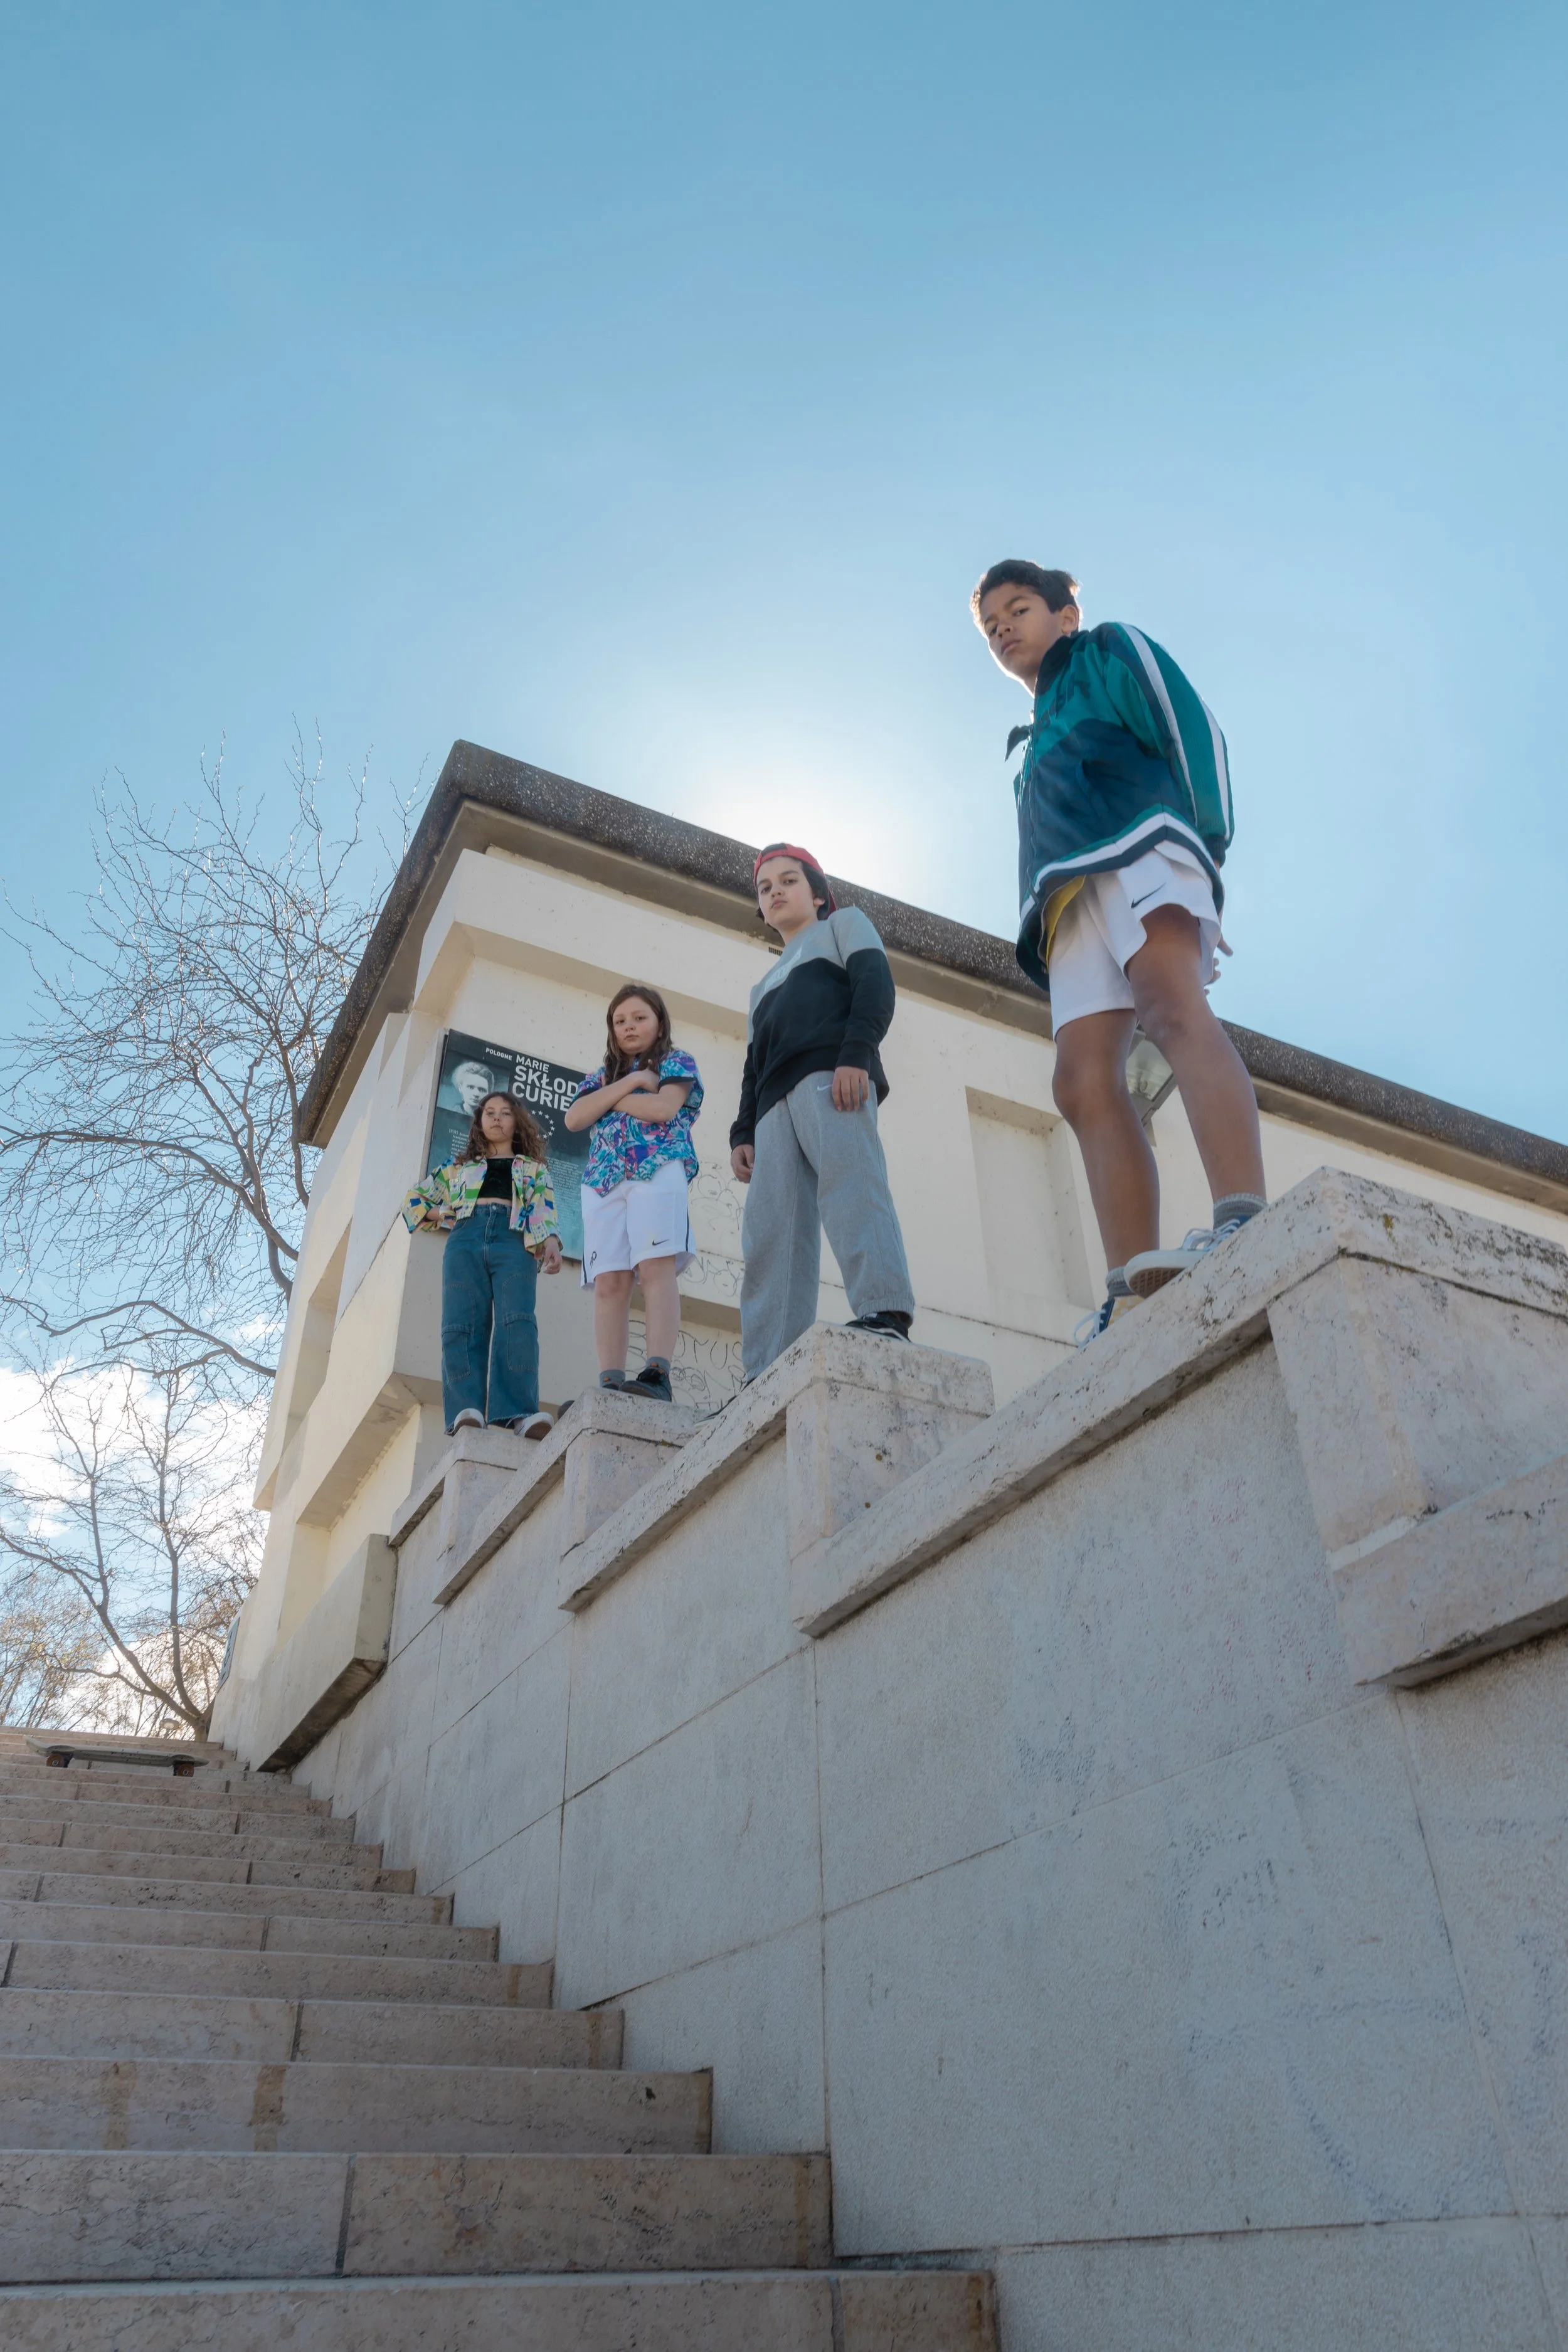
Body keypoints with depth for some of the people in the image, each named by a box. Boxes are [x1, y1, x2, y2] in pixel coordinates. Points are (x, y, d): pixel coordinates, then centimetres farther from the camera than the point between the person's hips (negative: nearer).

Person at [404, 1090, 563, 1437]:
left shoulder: (534, 1169, 28)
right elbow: (415, 1200, 34)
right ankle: (465, 1412, -32)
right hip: (465, 1239, 2)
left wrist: (551, 1243, -11)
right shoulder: (459, 1167, 32)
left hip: (514, 1241, -2)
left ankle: (518, 1413, -42)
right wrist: (443, 1217, 14)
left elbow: (543, 1210, 10)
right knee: (462, 1326, -20)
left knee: (517, 1320, -27)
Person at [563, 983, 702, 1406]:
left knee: (657, 1266, -21)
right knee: (608, 1283, -9)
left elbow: (664, 1107, -5)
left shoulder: (676, 1062, 16)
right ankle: (611, 1385, -16)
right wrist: (628, 1084, 3)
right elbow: (574, 1119, 10)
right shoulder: (601, 1075, 28)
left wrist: (608, 1100, 7)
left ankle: (658, 1374, -31)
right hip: (604, 1181, 4)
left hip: (658, 1171, -4)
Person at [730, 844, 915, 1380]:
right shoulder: (764, 987, 41)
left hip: (831, 1073, -6)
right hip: (775, 1101, 6)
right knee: (770, 1236, -10)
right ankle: (767, 1374, -20)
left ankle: (885, 1315, -46)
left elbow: (875, 983, 4)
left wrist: (855, 1053, -15)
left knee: (850, 1180, -31)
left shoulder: (843, 924, 24)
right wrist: (743, 1131, 13)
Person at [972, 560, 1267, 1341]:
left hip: (1140, 844, -6)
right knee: (1083, 1083, -15)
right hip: (1071, 898, 6)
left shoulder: (1112, 652, 21)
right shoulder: (1037, 738, 38)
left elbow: (1195, 730, 5)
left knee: (1170, 1004, -33)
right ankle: (1133, 1296, -27)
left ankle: (1245, 1221, -51)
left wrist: (1208, 846, -9)